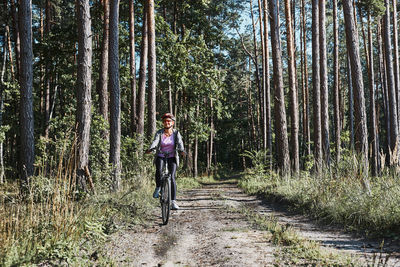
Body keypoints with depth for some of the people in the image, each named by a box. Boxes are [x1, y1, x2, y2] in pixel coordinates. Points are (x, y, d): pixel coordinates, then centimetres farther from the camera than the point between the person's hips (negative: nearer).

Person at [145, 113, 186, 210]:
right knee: (158, 170, -31)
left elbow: (180, 143, -18)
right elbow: (155, 141, -19)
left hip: (172, 157, 0)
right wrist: (150, 149, -40)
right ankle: (158, 187, -3)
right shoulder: (159, 133, -1)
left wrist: (182, 150, -40)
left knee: (172, 177, -14)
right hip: (160, 156, 0)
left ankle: (173, 201, -7)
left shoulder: (176, 133, -1)